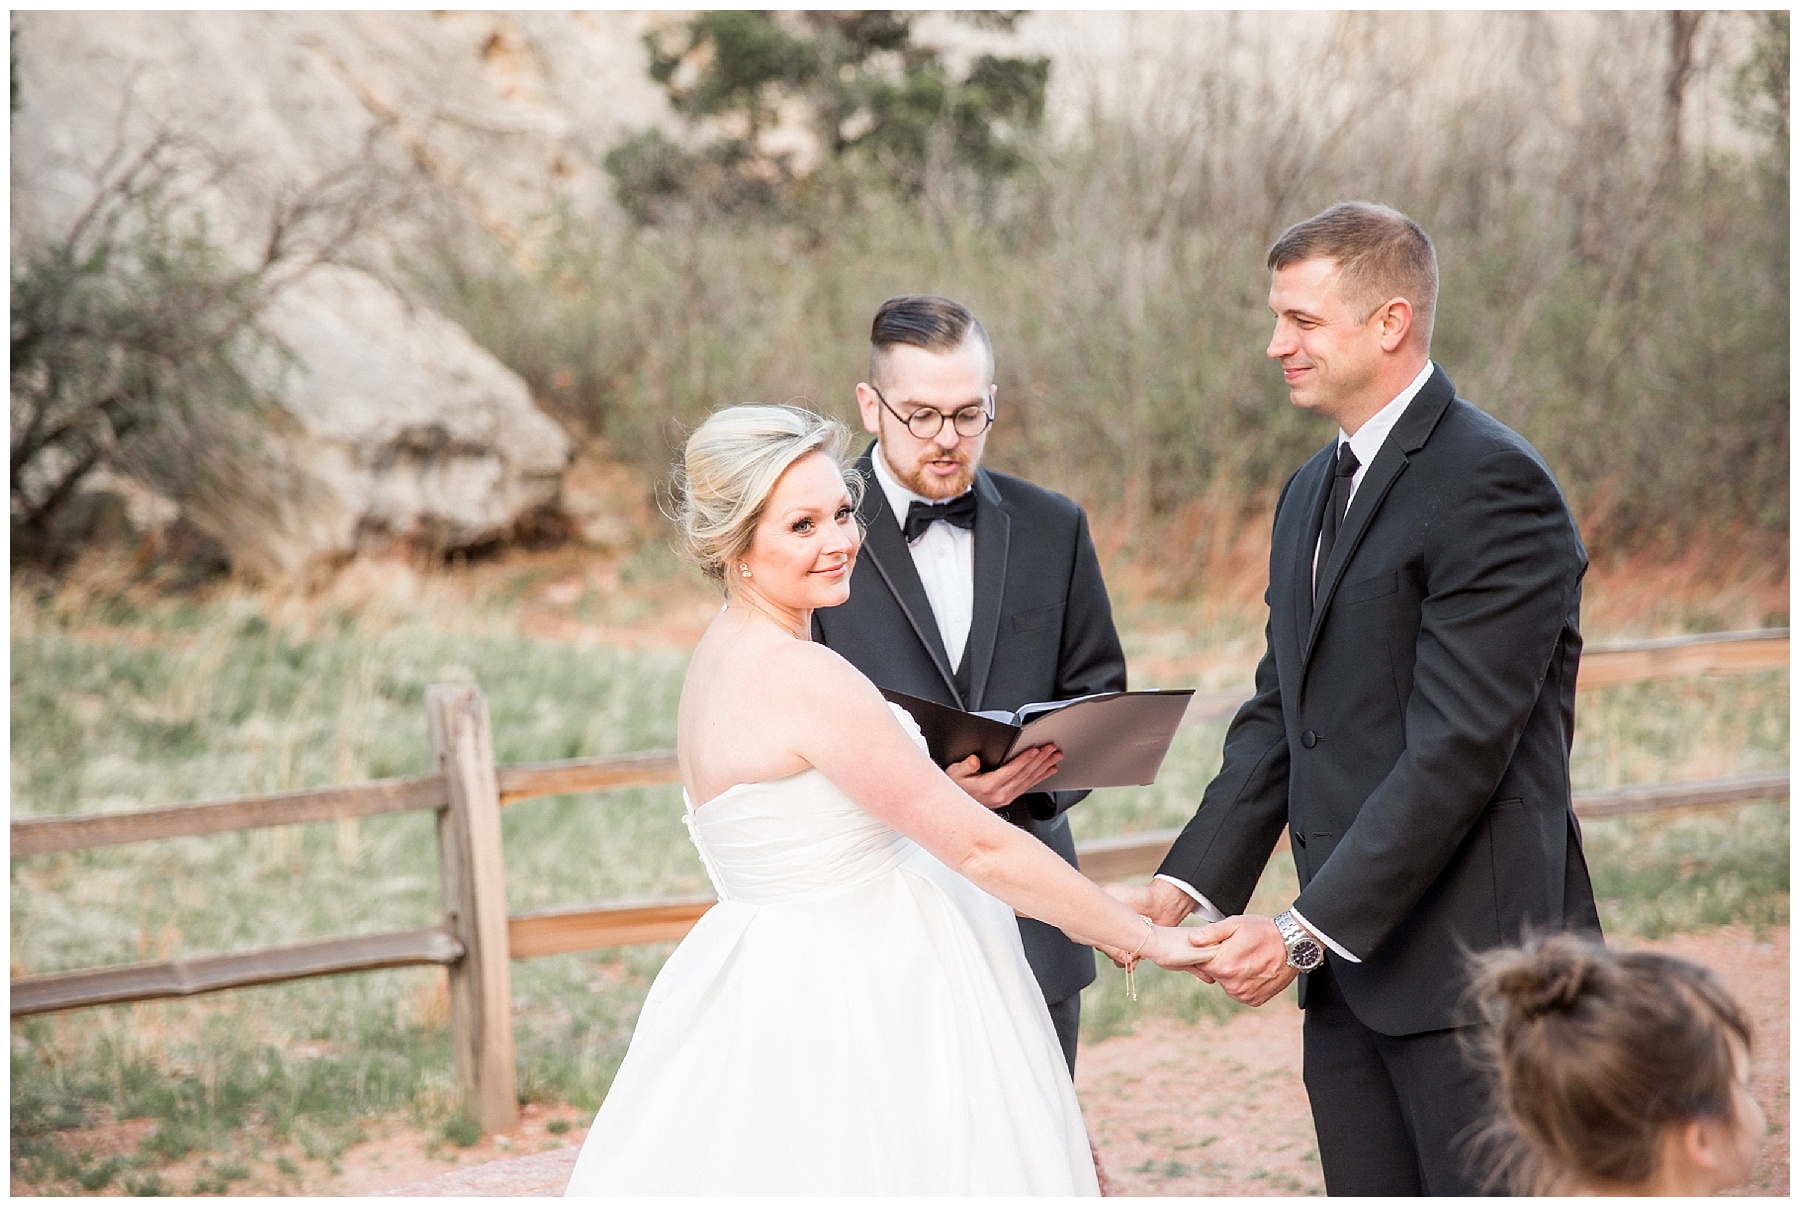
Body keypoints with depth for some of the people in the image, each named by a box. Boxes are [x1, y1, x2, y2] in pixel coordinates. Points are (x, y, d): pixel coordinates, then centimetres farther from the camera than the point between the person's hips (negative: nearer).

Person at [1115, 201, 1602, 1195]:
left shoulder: (1492, 486, -14)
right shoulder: (1310, 493, 17)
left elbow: (1458, 747, -19)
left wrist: (1304, 930, -19)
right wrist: (1188, 884, 1)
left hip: (1471, 962, -8)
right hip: (1347, 966, 9)